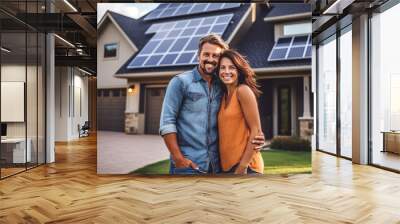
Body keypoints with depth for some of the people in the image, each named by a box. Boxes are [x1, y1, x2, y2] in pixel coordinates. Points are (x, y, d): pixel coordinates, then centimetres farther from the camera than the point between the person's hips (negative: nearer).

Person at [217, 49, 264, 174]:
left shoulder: (243, 90, -10)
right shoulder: (224, 95, 12)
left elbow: (256, 131, -14)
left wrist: (243, 166, -16)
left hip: (245, 165, -8)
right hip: (227, 166, 8)